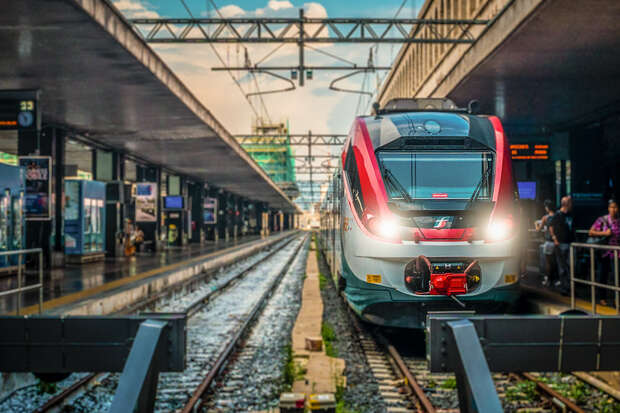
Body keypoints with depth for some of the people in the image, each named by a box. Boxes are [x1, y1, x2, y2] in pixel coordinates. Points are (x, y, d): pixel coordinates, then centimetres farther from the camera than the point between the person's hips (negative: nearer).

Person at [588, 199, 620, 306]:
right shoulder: (602, 220, -4)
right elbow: (591, 232, -5)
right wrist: (604, 233, -14)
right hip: (604, 252, -2)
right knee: (603, 275, 6)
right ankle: (603, 298, 19)